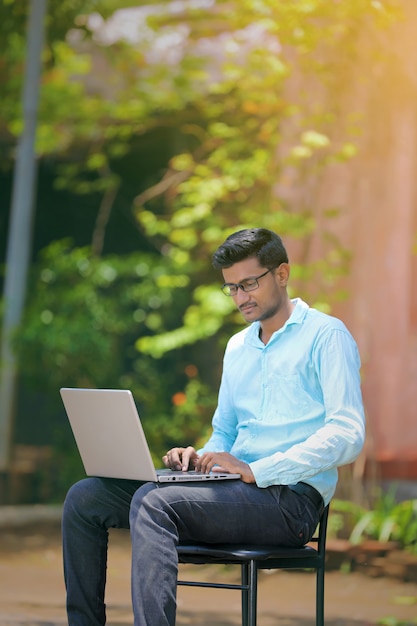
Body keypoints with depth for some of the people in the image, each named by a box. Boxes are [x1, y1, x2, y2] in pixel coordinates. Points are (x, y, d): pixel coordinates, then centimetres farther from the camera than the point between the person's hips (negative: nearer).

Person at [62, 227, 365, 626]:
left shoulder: (326, 336, -3)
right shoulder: (237, 347, 22)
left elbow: (347, 435, -14)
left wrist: (254, 471, -20)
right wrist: (198, 459, 4)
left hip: (290, 498, -8)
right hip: (235, 491, 8)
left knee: (152, 501, -32)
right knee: (85, 498, -4)